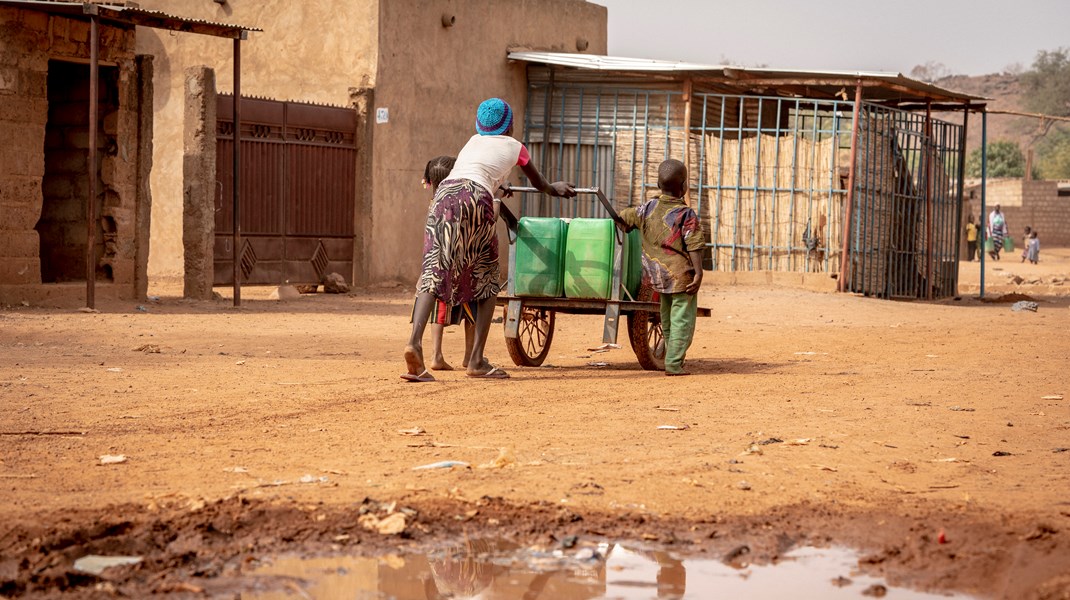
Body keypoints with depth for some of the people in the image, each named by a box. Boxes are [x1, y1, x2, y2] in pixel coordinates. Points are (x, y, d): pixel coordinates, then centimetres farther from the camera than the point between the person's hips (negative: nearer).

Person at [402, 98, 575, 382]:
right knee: (487, 279, 12)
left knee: (433, 272, -8)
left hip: (443, 195, 3)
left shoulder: (474, 141, 34)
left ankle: (415, 340, -31)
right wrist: (555, 188, 66)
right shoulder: (513, 146, 25)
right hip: (475, 198, -3)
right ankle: (476, 360, 5)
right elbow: (538, 183, 43)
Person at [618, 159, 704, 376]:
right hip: (681, 275, -6)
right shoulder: (686, 215, -12)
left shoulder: (647, 208, 2)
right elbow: (694, 247, -16)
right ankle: (673, 363, -4)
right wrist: (698, 272, -15)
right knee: (682, 318, 0)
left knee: (667, 317, 21)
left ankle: (671, 352, 33)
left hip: (656, 274, 6)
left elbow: (622, 219, 11)